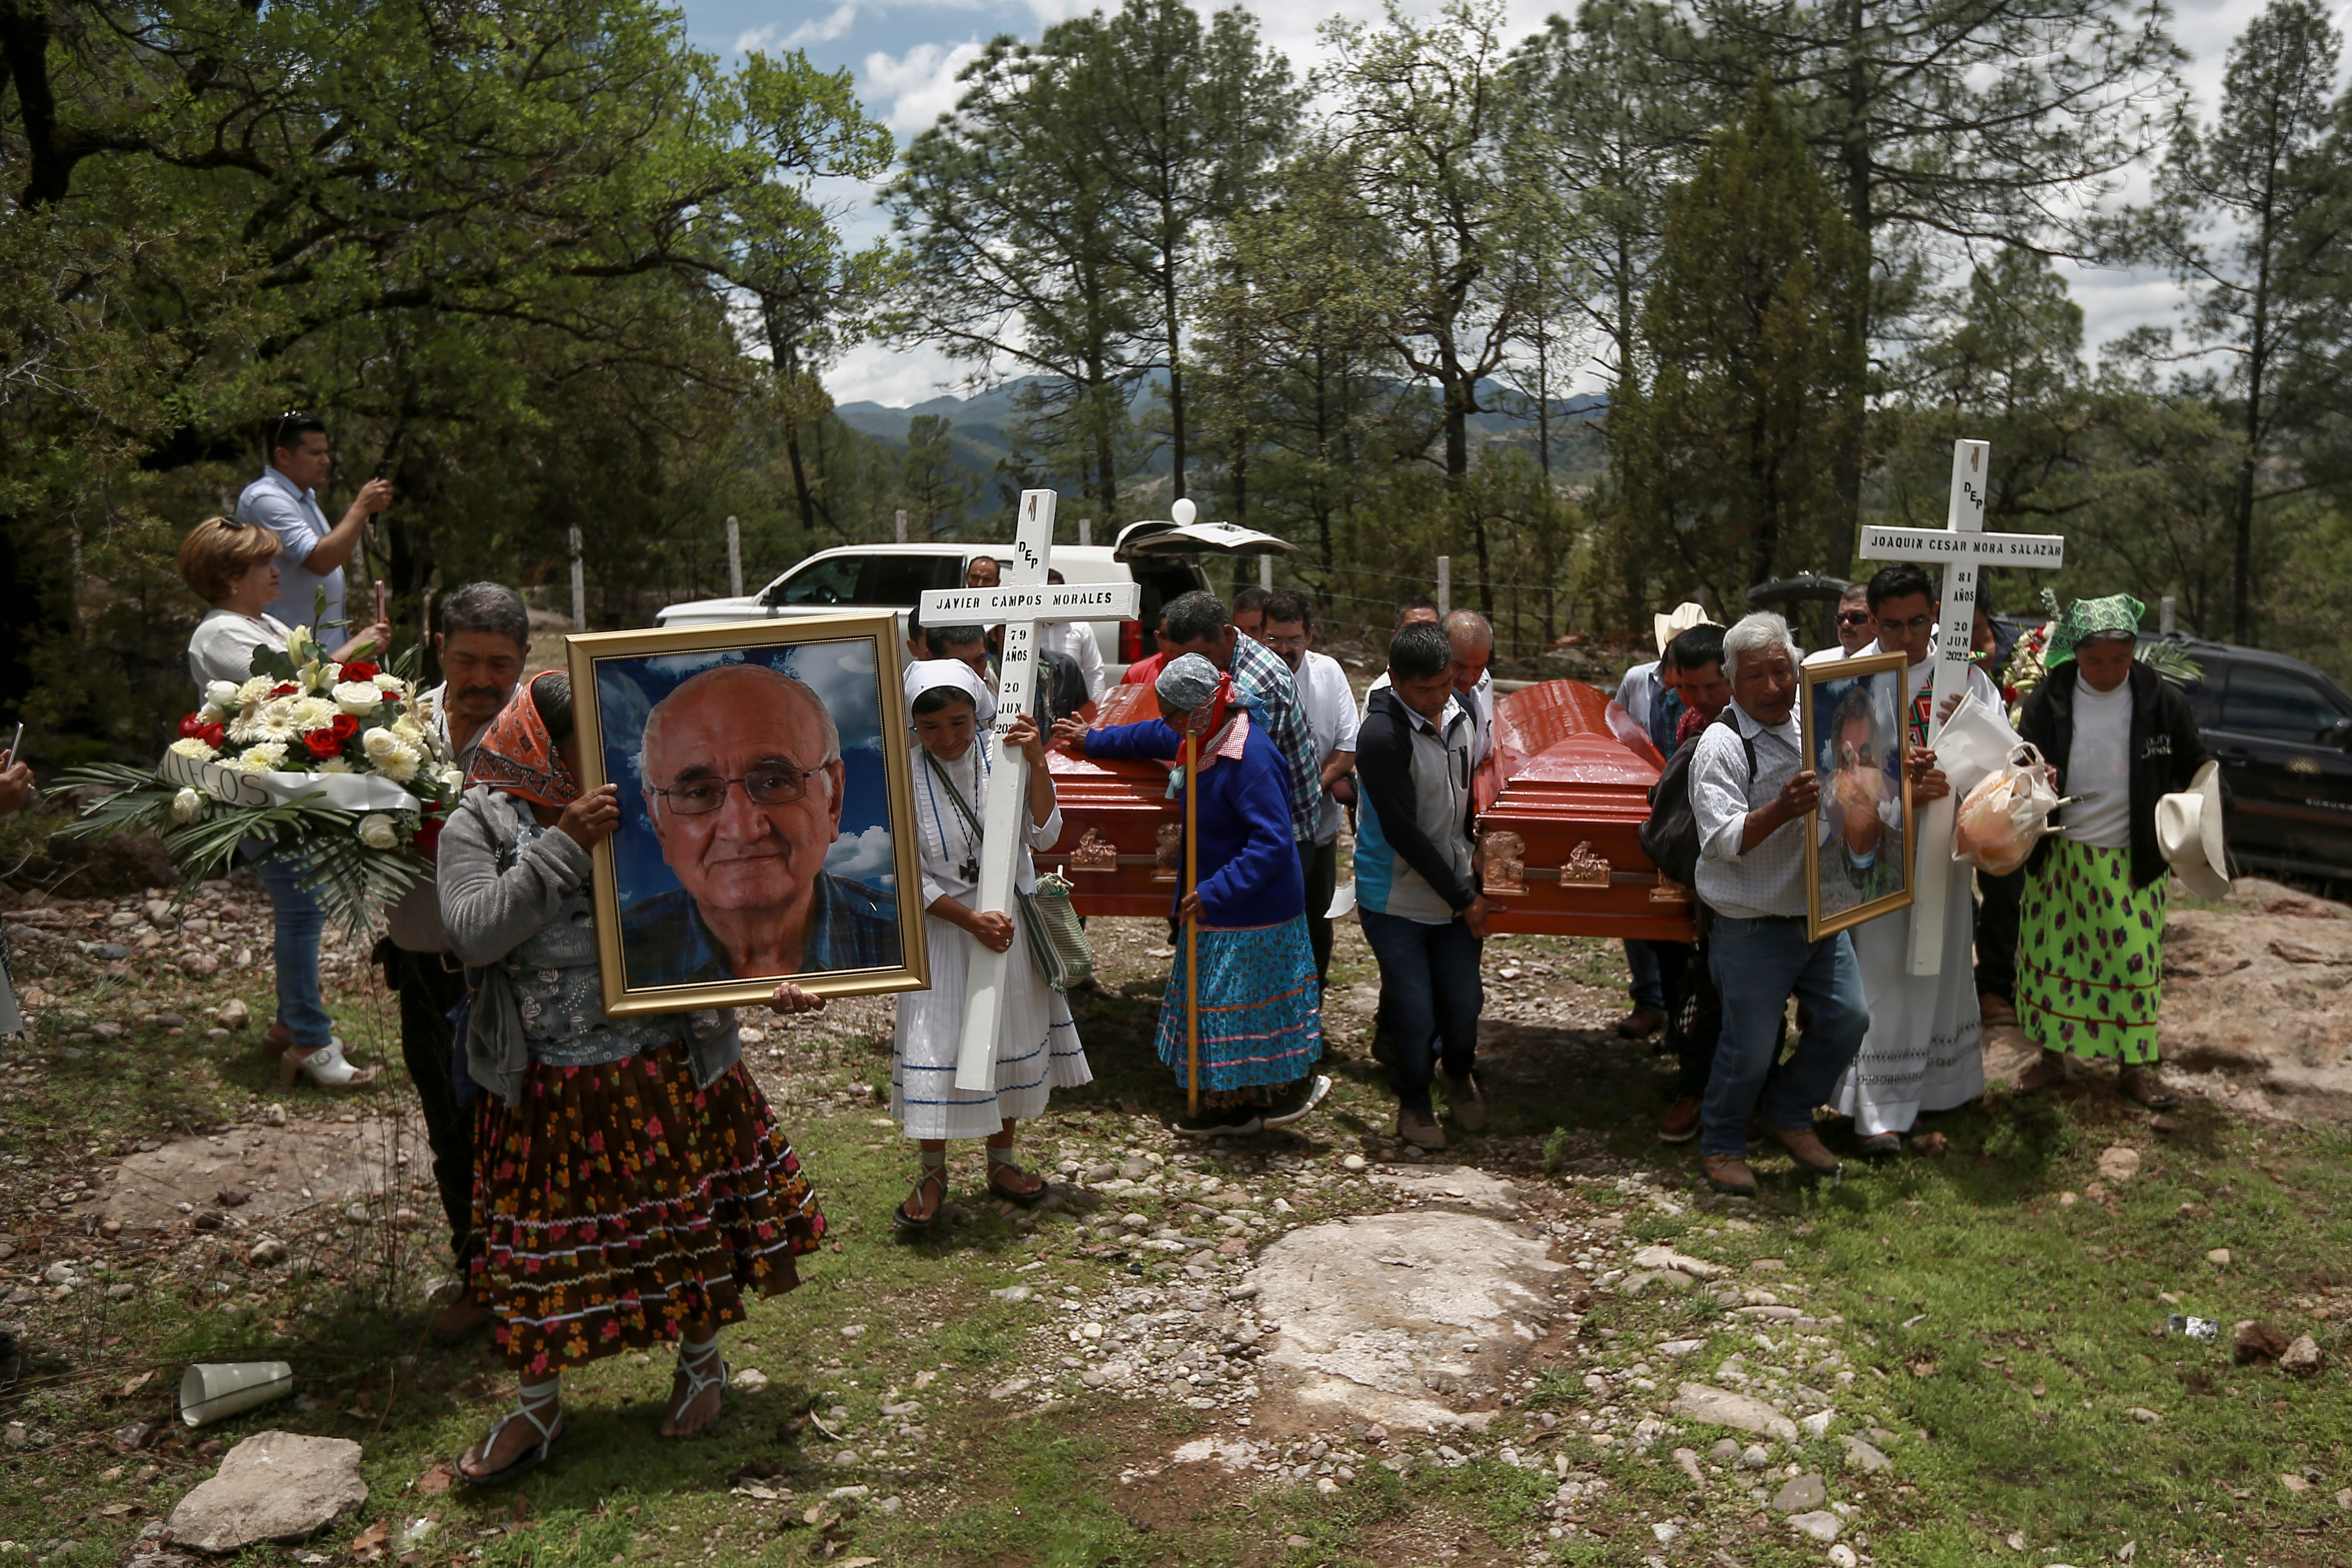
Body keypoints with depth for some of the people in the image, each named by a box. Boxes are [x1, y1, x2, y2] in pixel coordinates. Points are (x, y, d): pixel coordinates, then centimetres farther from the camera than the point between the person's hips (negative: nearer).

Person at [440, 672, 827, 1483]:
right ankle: (538, 1406, 32)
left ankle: (701, 1358, 40)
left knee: (689, 1219, 14)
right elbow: (473, 936, -19)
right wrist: (563, 846, -24)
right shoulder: (479, 825, -4)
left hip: (672, 1075, 1)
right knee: (546, 1241, 10)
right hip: (547, 1090, -1)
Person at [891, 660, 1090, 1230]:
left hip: (1010, 921, 3)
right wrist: (972, 921, -19)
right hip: (938, 926, -3)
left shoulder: (1003, 753, -9)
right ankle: (933, 1174, 22)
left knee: (1013, 1037, 13)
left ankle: (1001, 1163, 34)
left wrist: (1036, 764, -24)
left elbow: (1044, 835, -13)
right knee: (934, 1046, 0)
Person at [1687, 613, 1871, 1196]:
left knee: (1847, 1019, 11)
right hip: (1753, 929, -6)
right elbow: (1722, 841, -24)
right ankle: (1721, 1145, 26)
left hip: (1821, 916, 7)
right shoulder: (1722, 745, -15)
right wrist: (1781, 810, -38)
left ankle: (1790, 1112, 33)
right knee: (1749, 1048, 3)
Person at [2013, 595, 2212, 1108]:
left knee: (2135, 959, 3)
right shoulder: (2048, 702, -6)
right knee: (2050, 952, 8)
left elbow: (2194, 771, 5)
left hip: (2132, 861, 0)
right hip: (2058, 856, 1)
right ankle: (2053, 1054, 25)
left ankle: (2135, 1065, 19)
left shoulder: (2163, 702, -5)